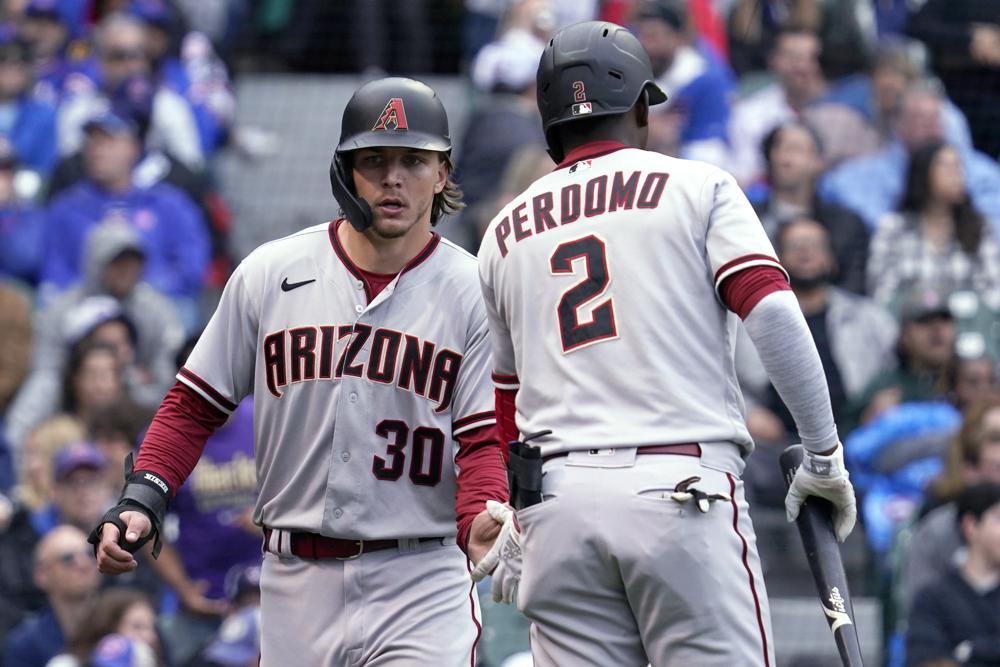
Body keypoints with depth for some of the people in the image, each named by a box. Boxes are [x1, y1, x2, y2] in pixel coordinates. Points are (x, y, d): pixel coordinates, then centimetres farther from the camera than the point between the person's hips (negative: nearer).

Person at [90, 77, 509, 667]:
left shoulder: (474, 291, 0)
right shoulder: (270, 275, 5)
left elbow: (485, 438, -6)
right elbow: (195, 405, 11)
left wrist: (482, 524, -26)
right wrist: (143, 497, -5)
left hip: (422, 581, -2)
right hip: (297, 583, 2)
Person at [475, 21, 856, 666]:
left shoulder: (504, 233, 19)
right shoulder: (698, 187, 7)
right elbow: (773, 315, -7)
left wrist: (517, 523, 37)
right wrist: (825, 454, -1)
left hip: (556, 503, 4)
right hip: (684, 490, -4)